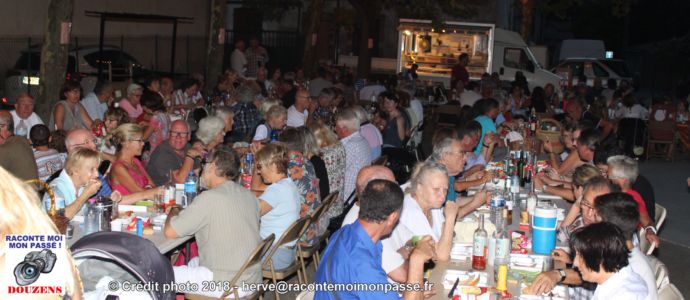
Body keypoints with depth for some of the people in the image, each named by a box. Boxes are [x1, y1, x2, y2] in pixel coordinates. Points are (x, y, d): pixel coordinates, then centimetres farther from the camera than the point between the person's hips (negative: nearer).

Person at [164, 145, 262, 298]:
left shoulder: (209, 198, -19)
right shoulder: (249, 196, 4)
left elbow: (170, 232, -14)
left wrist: (173, 211, 7)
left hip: (228, 285, -8)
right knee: (193, 262, 30)